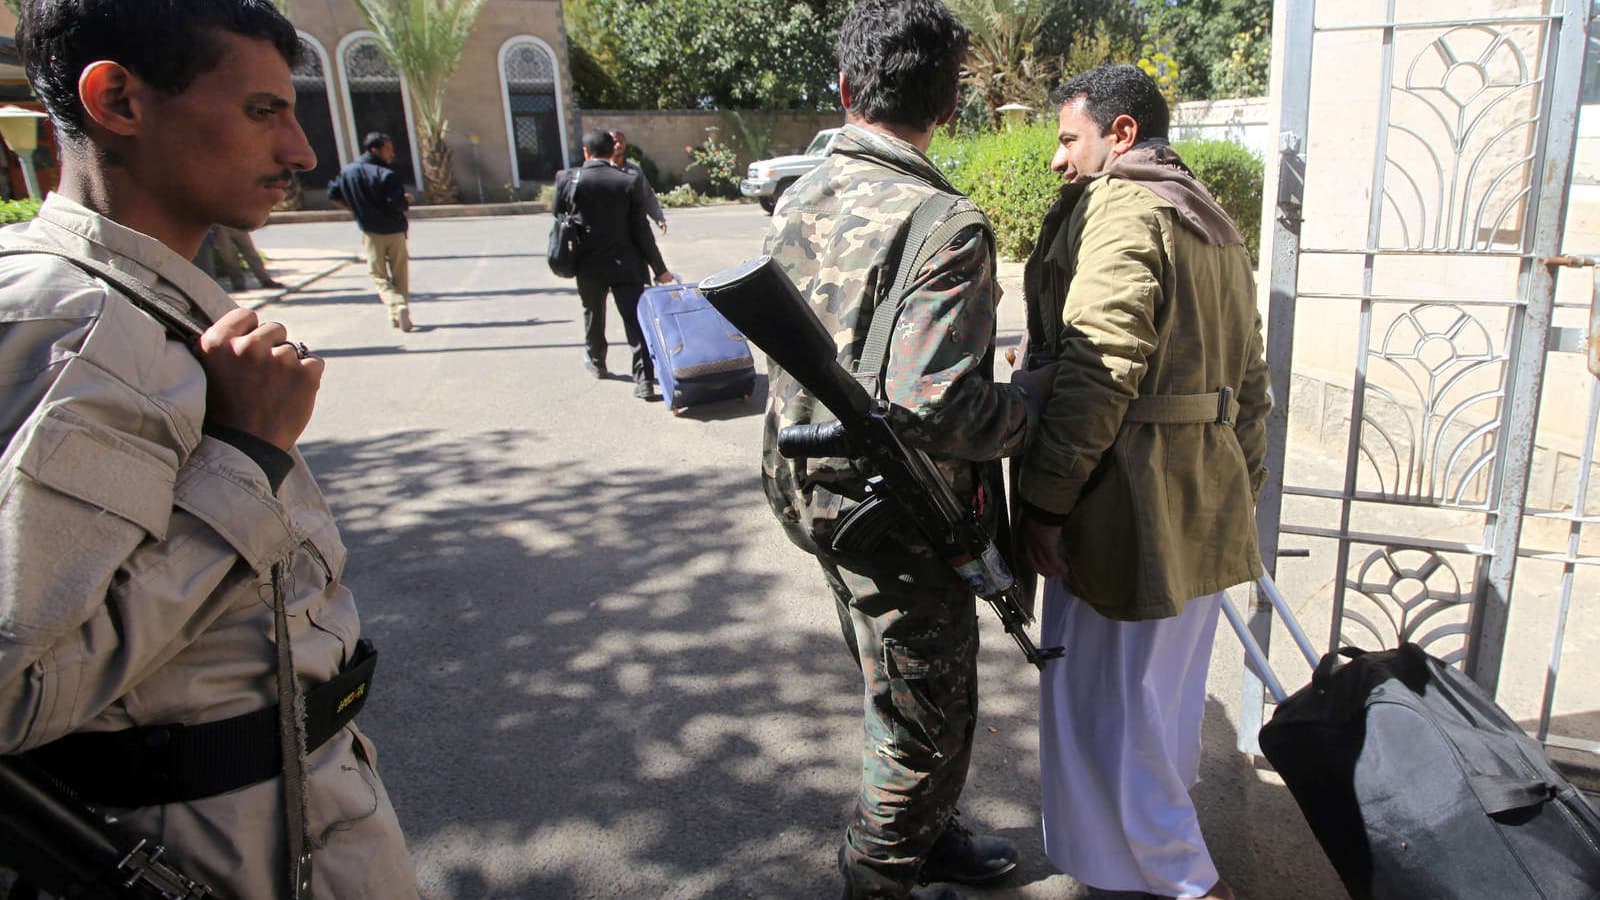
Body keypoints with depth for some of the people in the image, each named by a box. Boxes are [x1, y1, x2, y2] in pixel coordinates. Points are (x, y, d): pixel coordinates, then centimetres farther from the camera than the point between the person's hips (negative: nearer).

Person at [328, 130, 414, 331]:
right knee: (400, 276, 10)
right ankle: (403, 314, 6)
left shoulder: (347, 172, 2)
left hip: (371, 233, 3)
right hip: (394, 231, -3)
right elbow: (398, 205, -22)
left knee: (379, 276, 9)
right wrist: (407, 201, -1)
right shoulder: (386, 175, -14)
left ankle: (397, 306, -15)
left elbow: (333, 195, 11)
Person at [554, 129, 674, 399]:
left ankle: (596, 362, 43)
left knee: (593, 316, 23)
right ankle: (644, 381, -7)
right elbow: (640, 230, -8)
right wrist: (659, 269, -2)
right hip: (626, 265, -2)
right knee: (636, 321, -1)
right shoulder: (629, 182, -8)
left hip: (588, 265, 2)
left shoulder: (568, 179, -6)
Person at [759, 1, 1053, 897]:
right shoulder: (945, 225, -23)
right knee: (925, 719, 14)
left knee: (899, 692, 27)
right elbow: (935, 409, -29)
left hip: (816, 492, 9)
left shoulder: (798, 199, 3)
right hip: (897, 516, -8)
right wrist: (1035, 397, -12)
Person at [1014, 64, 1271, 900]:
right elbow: (1249, 382, 19)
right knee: (1168, 687, 23)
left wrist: (1044, 500, -20)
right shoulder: (1214, 225, 18)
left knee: (1103, 692, 3)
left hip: (1131, 500, -10)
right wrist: (1241, 495, 23)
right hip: (1208, 503, 10)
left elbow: (1097, 370, -23)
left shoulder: (1119, 207, -12)